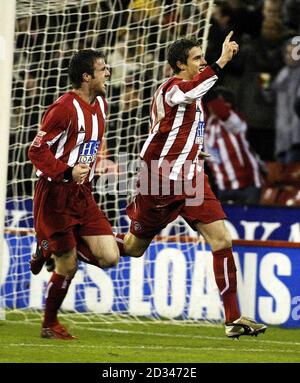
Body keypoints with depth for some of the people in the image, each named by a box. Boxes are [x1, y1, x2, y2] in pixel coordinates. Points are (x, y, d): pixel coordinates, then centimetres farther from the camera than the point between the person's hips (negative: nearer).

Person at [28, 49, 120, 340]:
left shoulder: (100, 104, 9)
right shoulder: (65, 108, -17)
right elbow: (36, 150, -17)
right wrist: (67, 172, -27)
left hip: (82, 194, 7)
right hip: (56, 194, -7)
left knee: (109, 257, -5)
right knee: (67, 267, -3)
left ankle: (51, 249, 19)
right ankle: (50, 326, 17)